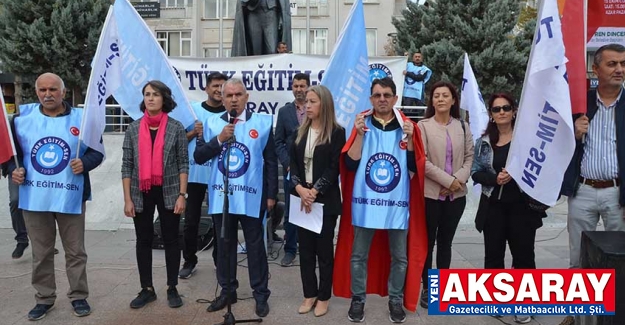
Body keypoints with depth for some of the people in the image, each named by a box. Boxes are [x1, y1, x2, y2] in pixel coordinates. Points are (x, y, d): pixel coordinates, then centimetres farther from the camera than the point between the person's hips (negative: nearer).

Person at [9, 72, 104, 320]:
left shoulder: (81, 118, 0)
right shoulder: (22, 116, 4)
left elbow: (97, 151, 2)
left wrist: (85, 163, -17)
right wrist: (13, 169, -5)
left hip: (70, 198, -1)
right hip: (34, 198, 2)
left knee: (75, 251, 8)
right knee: (41, 253, 12)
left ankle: (78, 296, 23)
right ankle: (44, 298, 28)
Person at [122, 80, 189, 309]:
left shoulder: (176, 128, -1)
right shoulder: (133, 129, 3)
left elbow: (183, 163, -2)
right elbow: (127, 165, 3)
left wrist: (182, 195, -8)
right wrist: (127, 199, -1)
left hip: (168, 192, -2)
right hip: (141, 194, 2)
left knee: (171, 240, 7)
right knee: (144, 241, 10)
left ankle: (172, 289, 20)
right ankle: (147, 289, 24)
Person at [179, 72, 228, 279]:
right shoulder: (193, 109, 2)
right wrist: (194, 132, -12)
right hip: (195, 174, 1)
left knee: (219, 220, 10)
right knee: (191, 220, 8)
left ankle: (219, 260, 24)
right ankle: (189, 260, 23)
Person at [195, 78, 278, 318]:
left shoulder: (262, 123, -2)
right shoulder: (212, 123, 4)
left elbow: (271, 161, 1)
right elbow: (198, 157, 0)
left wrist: (271, 194, -1)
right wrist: (219, 139, -14)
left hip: (251, 197, -2)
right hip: (221, 196, 3)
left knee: (255, 246, 7)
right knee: (224, 245, 15)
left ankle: (261, 294, 20)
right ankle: (227, 291, 31)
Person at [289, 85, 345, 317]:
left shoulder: (336, 133, -5)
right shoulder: (300, 132, 10)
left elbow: (334, 168, -10)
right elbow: (293, 164, 5)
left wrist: (314, 191, -17)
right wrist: (300, 189, -12)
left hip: (325, 200, -4)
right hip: (301, 199, 5)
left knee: (324, 249, 6)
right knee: (305, 249, 10)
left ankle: (323, 296, 20)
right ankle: (309, 294, 24)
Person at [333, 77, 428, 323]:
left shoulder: (408, 126, 3)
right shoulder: (361, 124, 0)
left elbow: (415, 167, -1)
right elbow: (350, 164, -7)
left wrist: (409, 139, -14)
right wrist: (359, 134, -16)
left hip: (398, 204, 1)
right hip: (365, 203, 0)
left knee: (400, 257, 12)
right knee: (358, 255, 9)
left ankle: (396, 299, 30)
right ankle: (358, 298, 26)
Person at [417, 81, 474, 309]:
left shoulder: (463, 127, 9)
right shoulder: (423, 126, -4)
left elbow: (469, 157, 6)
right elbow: (421, 161, -12)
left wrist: (459, 180, -10)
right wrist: (448, 180, -15)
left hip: (456, 194, 4)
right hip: (430, 193, -3)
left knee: (446, 241, 13)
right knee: (428, 241, 4)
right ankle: (427, 287, 17)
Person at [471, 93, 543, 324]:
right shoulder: (483, 142, 5)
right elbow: (475, 172, 4)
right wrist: (495, 178, -14)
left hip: (522, 206, -2)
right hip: (493, 207, 2)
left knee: (523, 254, 3)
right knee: (493, 254, 10)